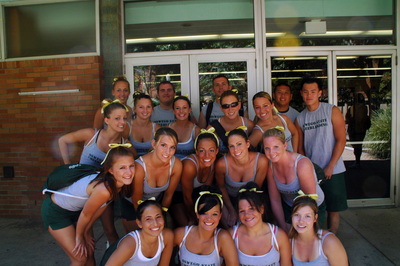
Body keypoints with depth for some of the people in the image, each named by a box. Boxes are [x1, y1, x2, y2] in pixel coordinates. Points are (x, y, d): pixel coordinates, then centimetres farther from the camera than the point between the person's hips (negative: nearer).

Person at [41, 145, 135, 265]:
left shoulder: (118, 183, -16)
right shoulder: (104, 189, -39)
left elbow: (100, 208, -2)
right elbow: (86, 214, -22)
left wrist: (86, 232, 6)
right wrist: (79, 236, -4)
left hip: (75, 209, 7)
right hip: (55, 211, -7)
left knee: (89, 252, 14)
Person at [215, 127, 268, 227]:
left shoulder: (261, 161, -29)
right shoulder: (222, 164, -30)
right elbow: (221, 186, -8)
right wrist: (231, 210, -8)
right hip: (228, 197, 0)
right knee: (228, 223, -17)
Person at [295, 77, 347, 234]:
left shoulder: (332, 111, -3)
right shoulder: (300, 118, 6)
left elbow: (341, 140, -7)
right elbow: (300, 147, 10)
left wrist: (330, 167, -13)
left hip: (332, 171, -2)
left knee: (333, 209, 5)